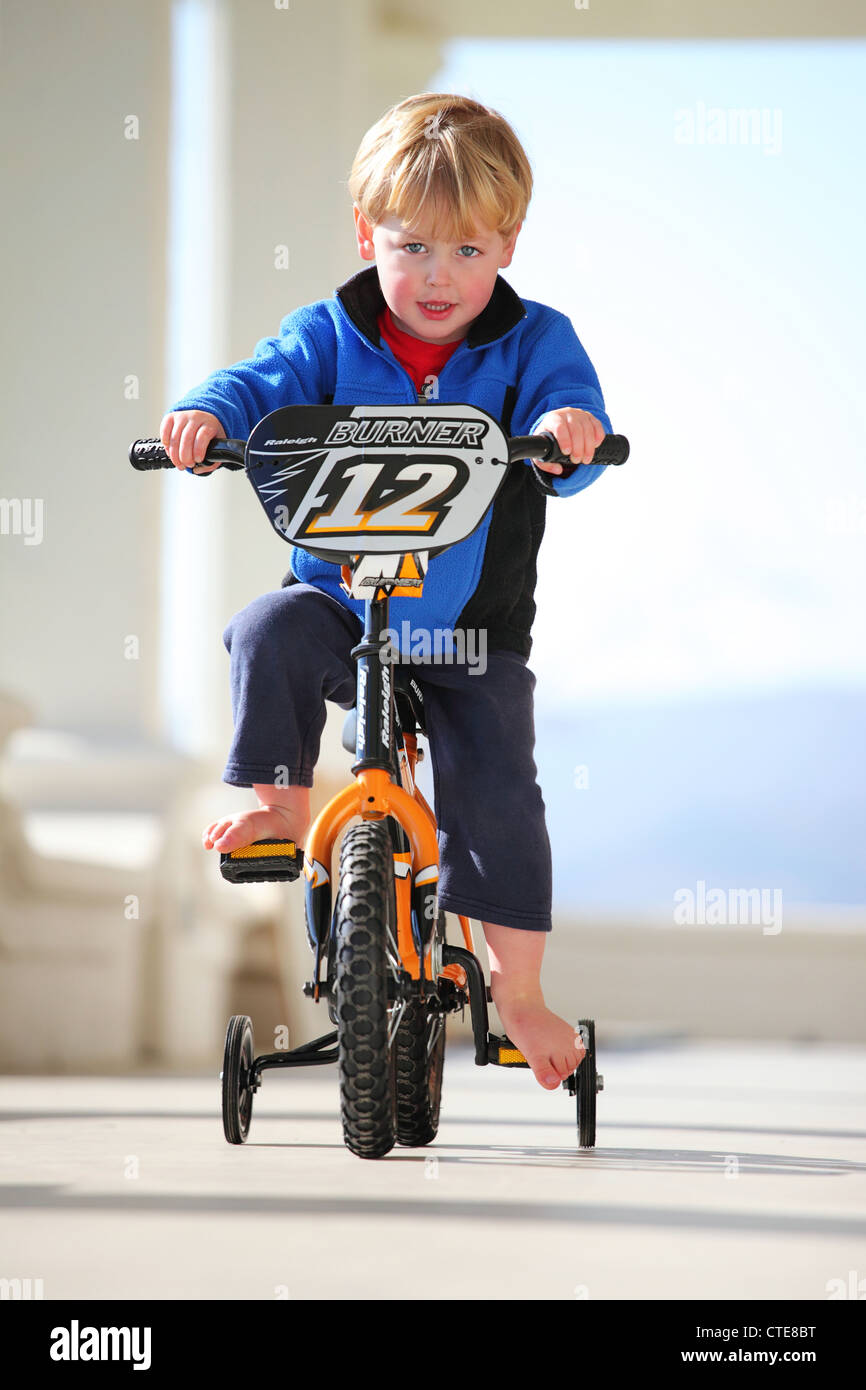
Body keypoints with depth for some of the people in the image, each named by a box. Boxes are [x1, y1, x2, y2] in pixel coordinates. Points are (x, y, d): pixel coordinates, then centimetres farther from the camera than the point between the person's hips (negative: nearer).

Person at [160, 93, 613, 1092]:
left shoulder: (532, 343, -2)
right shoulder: (332, 334, 0)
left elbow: (574, 423, -16)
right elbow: (268, 382, -13)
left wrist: (569, 432, -41)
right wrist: (208, 415, -35)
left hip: (473, 636, -1)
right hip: (341, 604, 1)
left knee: (497, 793, -14)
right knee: (270, 630, -31)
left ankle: (519, 992, 1)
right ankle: (282, 801, -10)